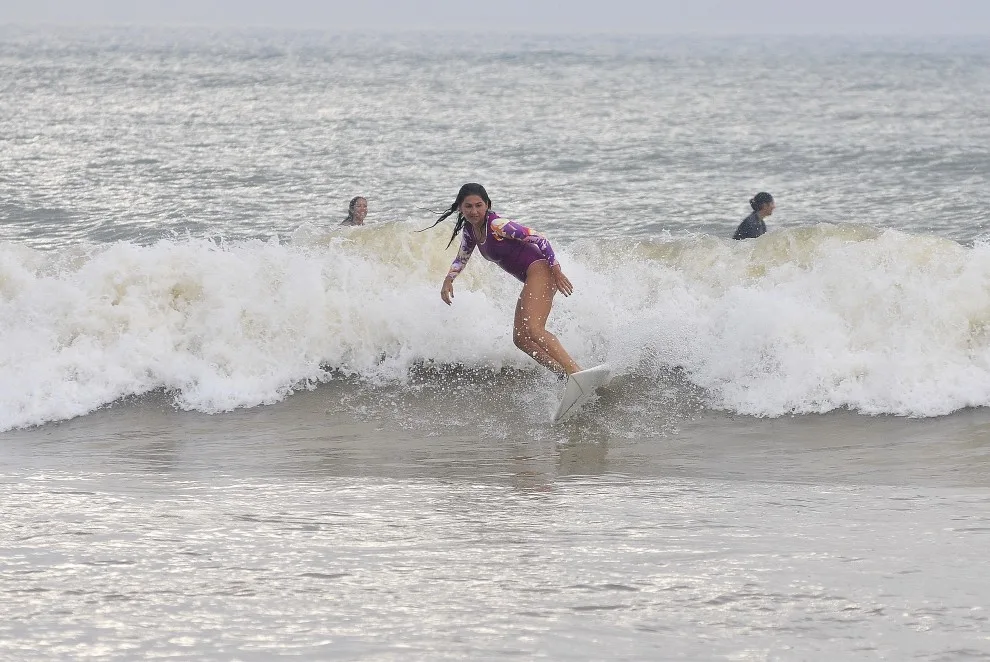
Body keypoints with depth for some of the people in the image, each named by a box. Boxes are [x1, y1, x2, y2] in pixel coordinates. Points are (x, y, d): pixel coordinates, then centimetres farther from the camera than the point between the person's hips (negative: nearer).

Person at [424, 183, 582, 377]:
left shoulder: (497, 225, -16)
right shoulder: (469, 230, 10)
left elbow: (539, 240, -17)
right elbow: (461, 259, 28)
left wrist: (557, 272, -20)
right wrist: (448, 280, 11)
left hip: (540, 270, -10)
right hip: (531, 280, 10)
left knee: (533, 329, -26)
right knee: (520, 338, 1)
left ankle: (576, 371, -37)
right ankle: (564, 375, -9)